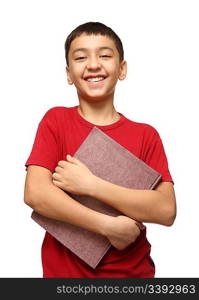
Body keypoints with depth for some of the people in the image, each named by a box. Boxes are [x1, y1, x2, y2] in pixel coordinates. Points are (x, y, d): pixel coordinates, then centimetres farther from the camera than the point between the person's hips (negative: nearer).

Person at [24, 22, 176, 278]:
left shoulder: (146, 135, -6)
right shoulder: (55, 120, -6)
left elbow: (166, 211, -16)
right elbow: (34, 193, -17)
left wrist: (89, 184, -22)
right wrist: (108, 226, -21)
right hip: (63, 270, 0)